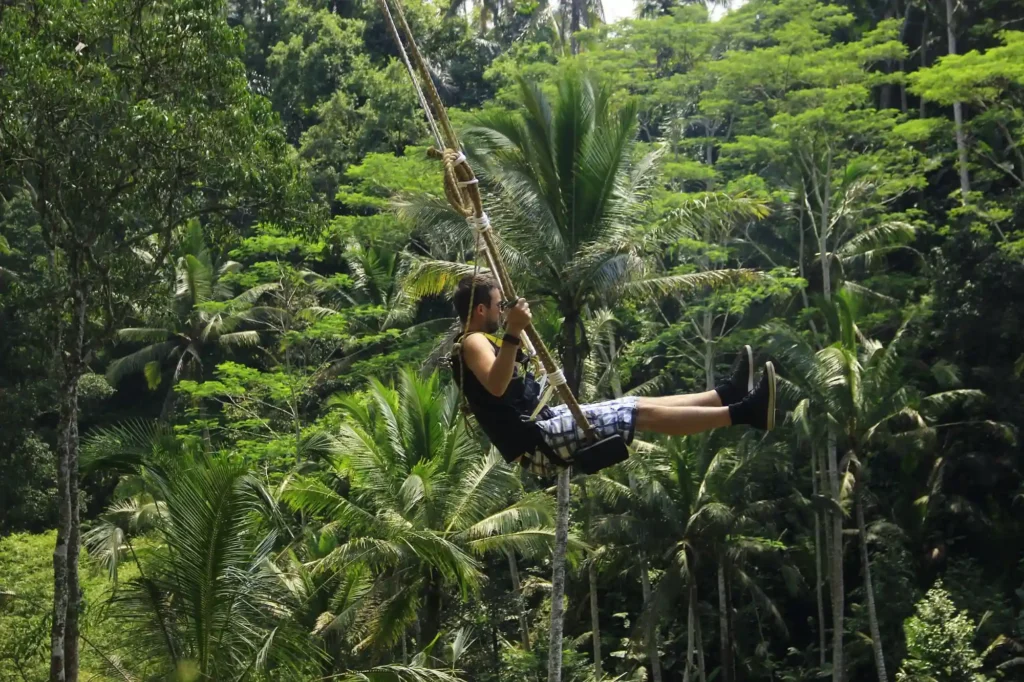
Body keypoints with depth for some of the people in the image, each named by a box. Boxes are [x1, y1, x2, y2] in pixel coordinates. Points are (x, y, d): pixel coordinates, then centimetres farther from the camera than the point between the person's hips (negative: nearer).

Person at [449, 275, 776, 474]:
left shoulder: (481, 341, 20)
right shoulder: (472, 343, -12)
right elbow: (496, 386, -34)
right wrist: (513, 332, -41)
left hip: (541, 423, 10)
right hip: (536, 441, -10)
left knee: (636, 405, 9)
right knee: (641, 413, -13)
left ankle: (725, 395, 14)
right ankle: (742, 412, -12)